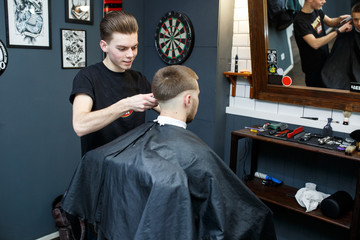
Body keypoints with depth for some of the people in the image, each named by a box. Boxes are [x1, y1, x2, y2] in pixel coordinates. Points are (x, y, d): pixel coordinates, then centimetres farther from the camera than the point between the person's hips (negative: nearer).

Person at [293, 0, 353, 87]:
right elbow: (315, 44, -34)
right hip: (313, 68, -7)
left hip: (325, 60, 8)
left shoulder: (317, 11, -1)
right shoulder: (300, 21, -26)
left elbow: (330, 22, 12)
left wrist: (340, 19, -11)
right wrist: (339, 31, -32)